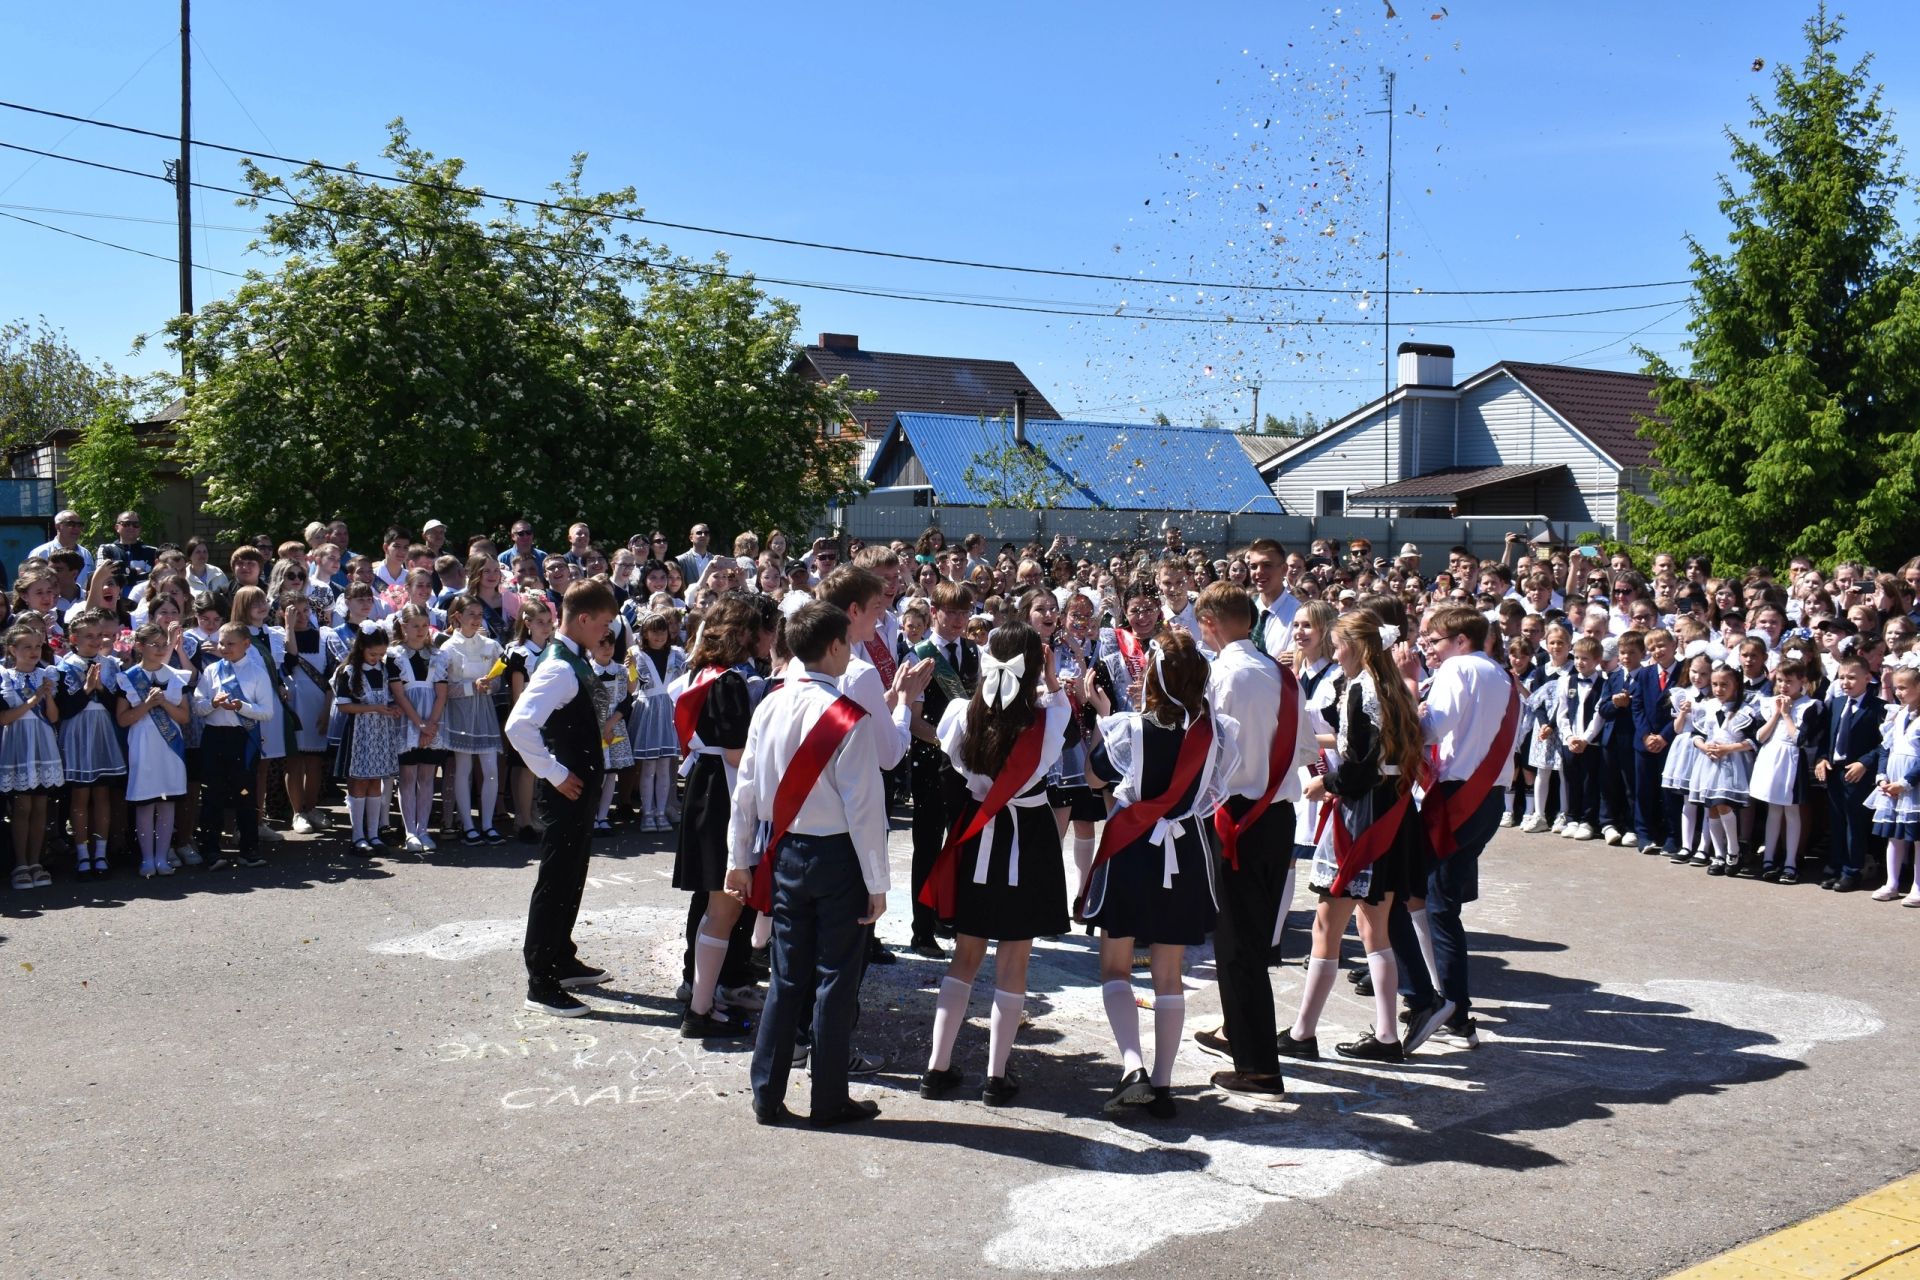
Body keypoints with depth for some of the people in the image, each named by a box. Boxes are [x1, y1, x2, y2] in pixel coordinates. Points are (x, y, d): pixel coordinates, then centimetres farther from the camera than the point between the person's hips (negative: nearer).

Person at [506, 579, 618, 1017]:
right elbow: (519, 725, -32)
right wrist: (555, 774, -24)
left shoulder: (576, 662, 9)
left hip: (583, 787, 10)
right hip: (566, 792, -10)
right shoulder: (560, 669, -21)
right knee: (555, 882, -3)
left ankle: (562, 960, 34)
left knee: (572, 878, 20)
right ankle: (541, 984, 4)